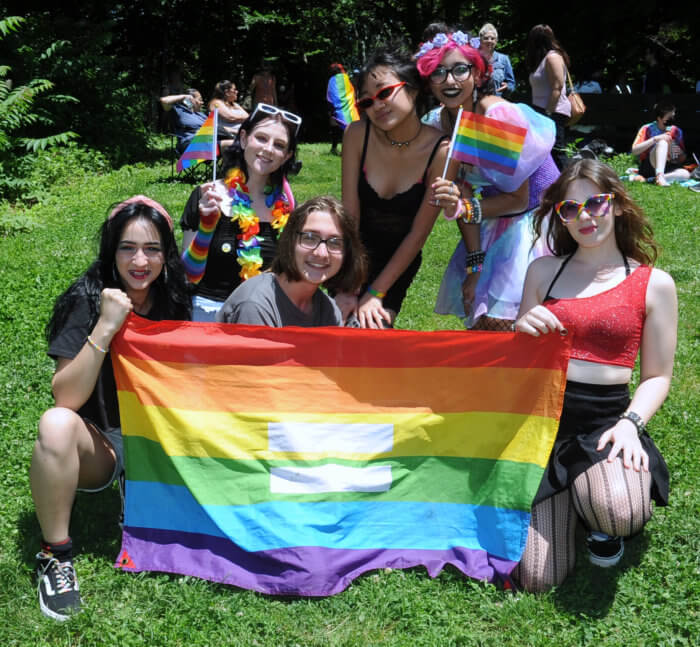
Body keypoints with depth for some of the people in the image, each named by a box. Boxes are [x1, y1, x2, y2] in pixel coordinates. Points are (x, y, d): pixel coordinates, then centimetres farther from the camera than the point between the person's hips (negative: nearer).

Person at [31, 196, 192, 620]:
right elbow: (66, 399, -21)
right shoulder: (86, 300, -13)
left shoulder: (174, 302, -3)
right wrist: (105, 328, -30)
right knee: (57, 425, -35)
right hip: (98, 445, -4)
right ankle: (56, 555, -17)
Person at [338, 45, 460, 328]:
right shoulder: (357, 135, -15)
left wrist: (375, 293, -15)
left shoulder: (441, 151, -21)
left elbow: (418, 234, -15)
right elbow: (349, 215, -14)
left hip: (400, 261, -2)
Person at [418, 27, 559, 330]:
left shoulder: (500, 115, -25)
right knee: (479, 322, 9)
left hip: (538, 218, -6)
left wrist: (470, 210, -29)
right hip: (496, 225, 6)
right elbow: (463, 197, -4)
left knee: (500, 321, -12)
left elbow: (518, 199, -17)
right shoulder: (437, 123, -6)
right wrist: (474, 264, -8)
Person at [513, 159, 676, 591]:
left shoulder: (654, 284, 4)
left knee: (618, 514, -36)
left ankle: (604, 513, 5)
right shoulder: (544, 270, 11)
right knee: (538, 578, -11)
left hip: (606, 418, -1)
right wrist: (522, 331, -8)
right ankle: (573, 495, 21)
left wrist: (630, 423, -14)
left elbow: (657, 377, 5)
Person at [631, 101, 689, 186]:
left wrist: (679, 154, -12)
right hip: (648, 168, -4)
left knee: (685, 174, -27)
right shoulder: (647, 129, -4)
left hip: (666, 168, 4)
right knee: (663, 141, -29)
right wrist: (655, 139, -25)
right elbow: (634, 151, -18)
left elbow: (682, 159, 13)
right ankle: (659, 176, -45)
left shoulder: (676, 131, 7)